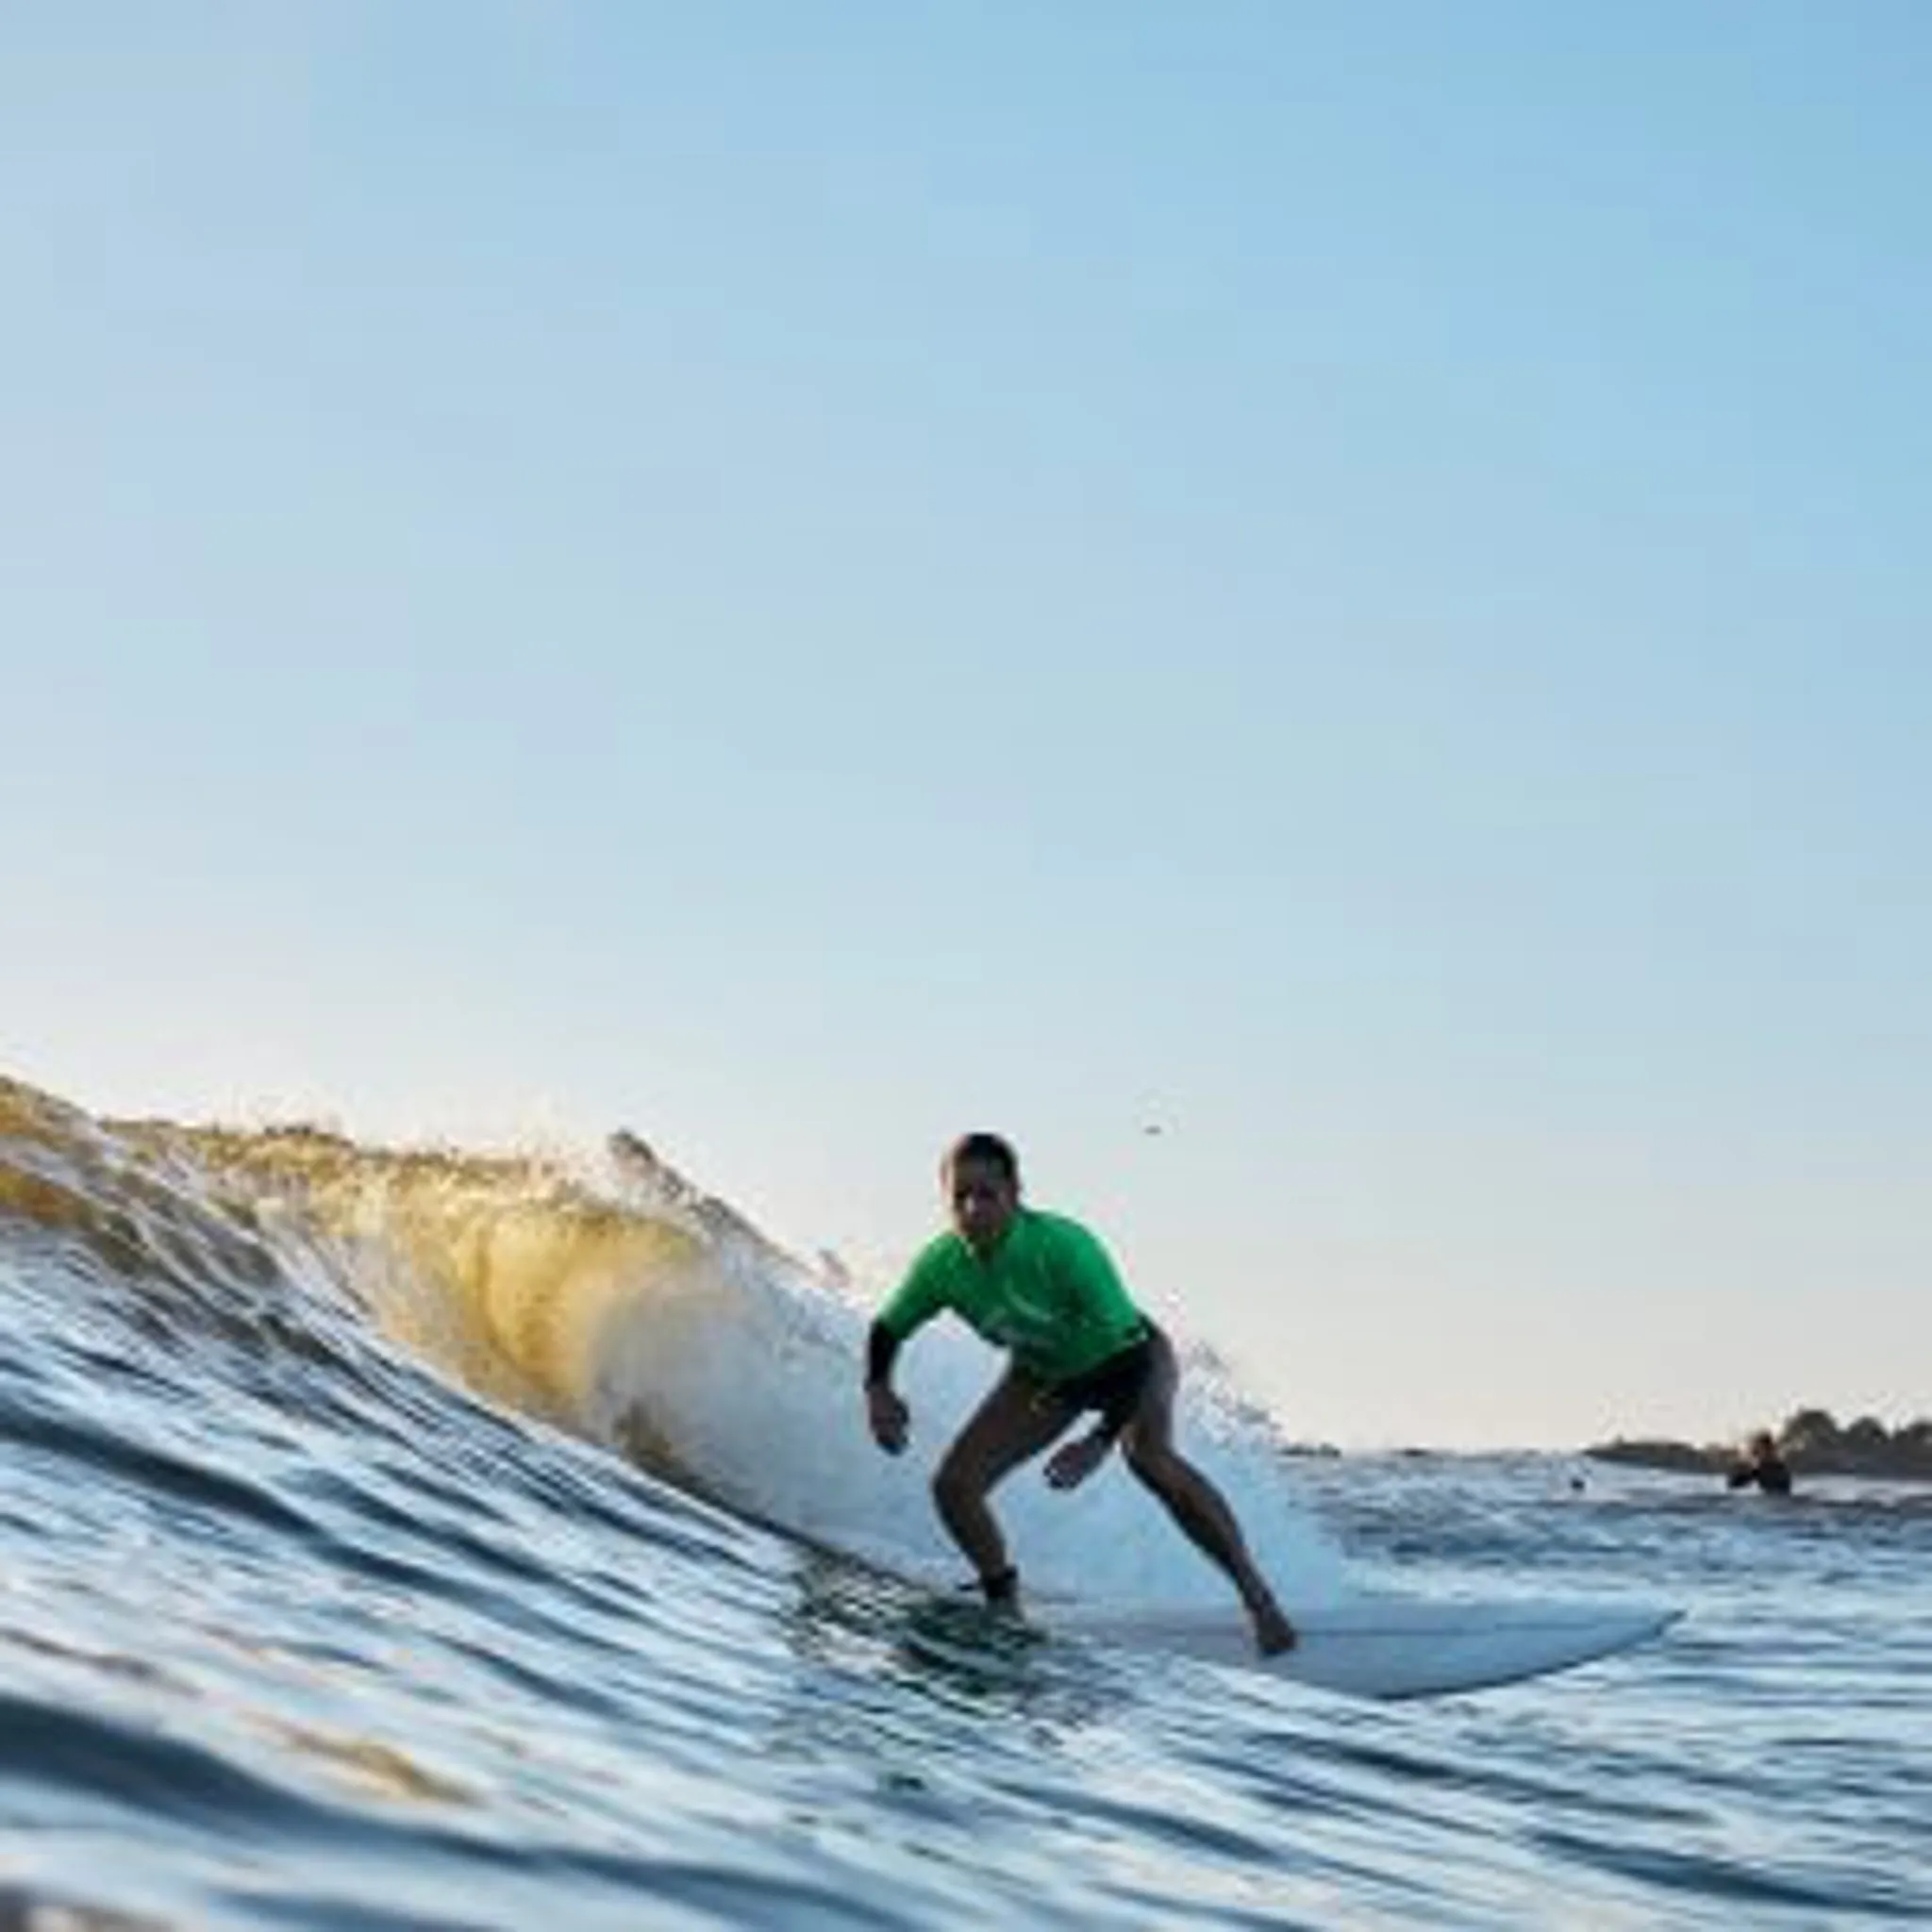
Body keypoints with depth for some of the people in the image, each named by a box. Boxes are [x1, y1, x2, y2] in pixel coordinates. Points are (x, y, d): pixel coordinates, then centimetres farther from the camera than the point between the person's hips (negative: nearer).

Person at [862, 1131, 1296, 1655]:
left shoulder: (1062, 1246, -36)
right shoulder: (942, 1264, -21)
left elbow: (1127, 1341, -36)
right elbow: (888, 1329, -2)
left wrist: (1101, 1440, -45)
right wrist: (877, 1390, -22)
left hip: (1126, 1357, -5)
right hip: (1043, 1372, 5)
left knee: (1149, 1457, -35)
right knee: (954, 1485, -8)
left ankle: (1258, 1598, -29)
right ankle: (1004, 1608, 16)